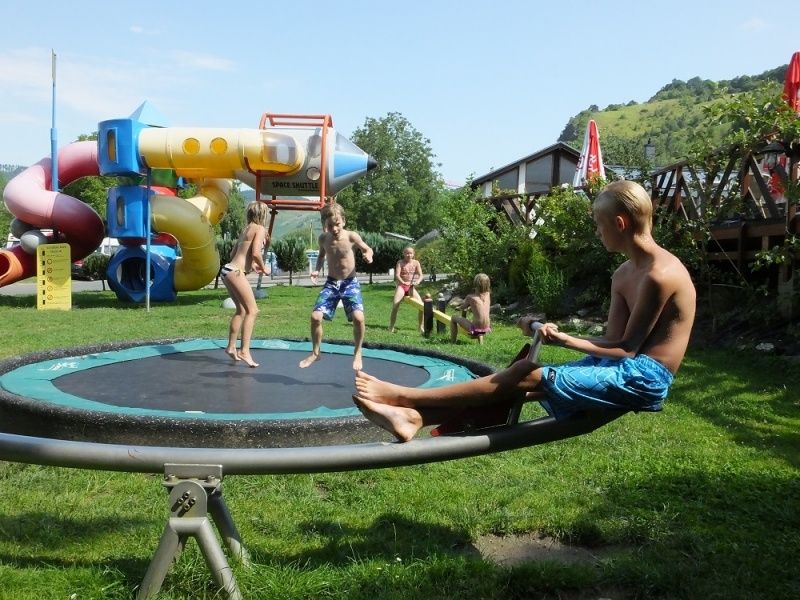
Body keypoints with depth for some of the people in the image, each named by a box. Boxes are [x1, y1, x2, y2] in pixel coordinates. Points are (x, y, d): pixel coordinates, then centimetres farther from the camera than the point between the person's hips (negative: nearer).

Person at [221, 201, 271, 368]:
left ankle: (231, 347, 24)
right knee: (252, 310, -10)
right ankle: (244, 351, -17)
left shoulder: (246, 229, 21)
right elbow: (256, 253, -18)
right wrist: (263, 267, -3)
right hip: (235, 272, -9)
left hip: (229, 270, 9)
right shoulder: (260, 229, -4)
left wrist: (250, 264, 25)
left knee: (241, 310, 18)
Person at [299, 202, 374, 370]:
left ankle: (357, 353, 0)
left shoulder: (351, 237, -15)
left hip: (350, 283, -3)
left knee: (358, 317, -24)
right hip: (331, 283, 3)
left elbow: (367, 249, 2)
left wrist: (368, 255, -21)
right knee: (315, 316, -11)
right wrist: (317, 270, -1)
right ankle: (315, 353, 12)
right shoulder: (323, 238, -5)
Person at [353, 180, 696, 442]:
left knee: (526, 377, -16)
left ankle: (401, 396, -14)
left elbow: (627, 348, -16)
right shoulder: (624, 275, 13)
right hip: (624, 369, 9)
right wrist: (563, 337, -8)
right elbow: (614, 342, 6)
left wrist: (565, 340, -14)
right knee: (520, 382, -5)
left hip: (640, 378, -9)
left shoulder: (660, 274, -17)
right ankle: (414, 417, -13)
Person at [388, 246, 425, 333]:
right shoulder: (400, 262, -3)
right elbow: (397, 275, -15)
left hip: (411, 286, 2)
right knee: (395, 305, -19)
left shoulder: (416, 263, 2)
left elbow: (420, 275, -7)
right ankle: (391, 327, -8)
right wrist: (403, 282, -35)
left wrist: (418, 281, -31)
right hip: (401, 285, -2)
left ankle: (421, 327, 2)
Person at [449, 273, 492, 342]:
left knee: (454, 317, 10)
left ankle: (452, 342, 12)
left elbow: (461, 308, 6)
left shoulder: (470, 297, -11)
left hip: (475, 330, -5)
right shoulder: (488, 295, 2)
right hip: (486, 329, 5)